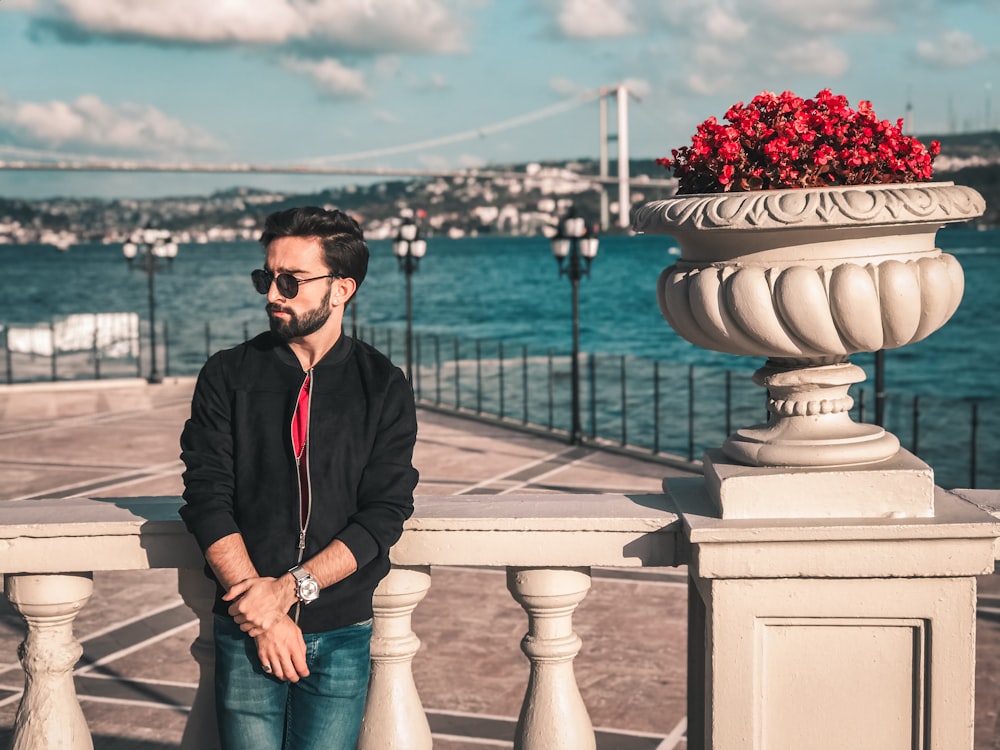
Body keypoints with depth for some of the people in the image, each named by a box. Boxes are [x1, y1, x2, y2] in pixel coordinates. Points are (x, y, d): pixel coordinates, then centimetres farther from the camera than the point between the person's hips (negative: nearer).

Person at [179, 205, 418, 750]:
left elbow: (384, 515, -5)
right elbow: (206, 500, -5)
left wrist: (292, 588, -16)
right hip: (245, 632, 0)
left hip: (343, 631, 0)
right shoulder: (227, 376, 3)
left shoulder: (383, 387, 2)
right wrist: (263, 616, -14)